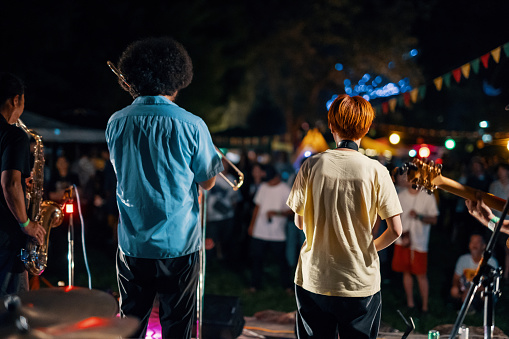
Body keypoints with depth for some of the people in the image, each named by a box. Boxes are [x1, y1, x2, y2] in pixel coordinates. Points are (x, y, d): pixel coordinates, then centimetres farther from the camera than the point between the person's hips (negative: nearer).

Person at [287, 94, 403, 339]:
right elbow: (395, 230, -6)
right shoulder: (376, 171, -8)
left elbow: (299, 222, 3)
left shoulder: (312, 166, -6)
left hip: (314, 280, 1)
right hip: (361, 282, -1)